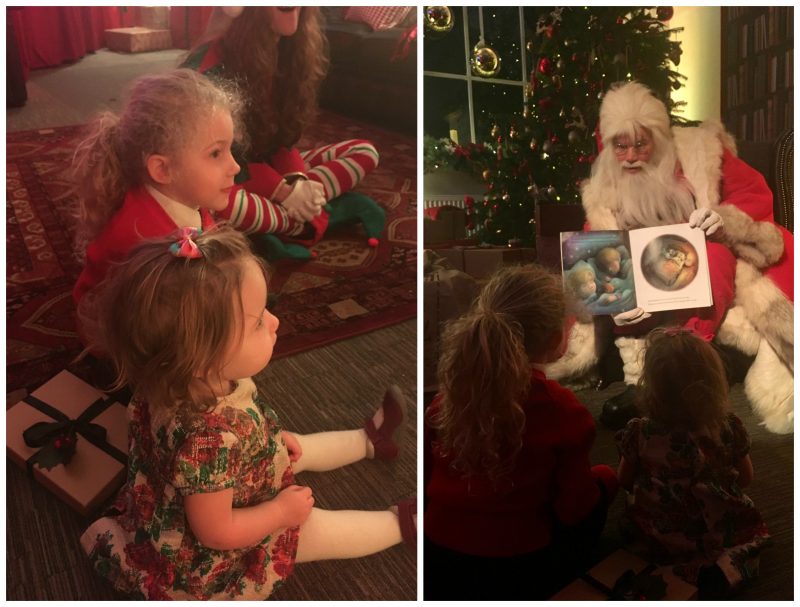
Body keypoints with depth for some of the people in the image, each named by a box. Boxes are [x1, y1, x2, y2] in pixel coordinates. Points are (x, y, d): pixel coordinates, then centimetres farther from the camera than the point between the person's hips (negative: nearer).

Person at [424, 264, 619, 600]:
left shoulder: (450, 392, -10)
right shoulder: (564, 412, -21)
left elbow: (427, 477, 0)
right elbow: (573, 509, -8)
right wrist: (608, 477, 12)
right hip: (518, 576, -4)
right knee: (598, 492, 21)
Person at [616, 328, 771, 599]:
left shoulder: (639, 433, -23)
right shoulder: (729, 429, -21)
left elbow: (625, 480, -5)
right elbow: (745, 478, -3)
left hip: (659, 538, 2)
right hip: (719, 534, -1)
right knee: (753, 523, 26)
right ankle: (723, 568, 1)